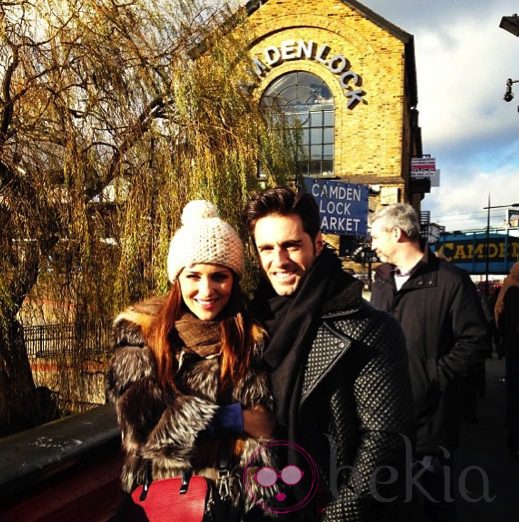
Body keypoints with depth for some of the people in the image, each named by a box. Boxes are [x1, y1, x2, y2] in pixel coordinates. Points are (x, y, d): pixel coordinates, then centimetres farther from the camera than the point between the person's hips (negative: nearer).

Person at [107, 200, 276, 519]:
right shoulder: (142, 331, -7)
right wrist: (233, 419, -19)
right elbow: (142, 417, -16)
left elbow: (264, 422, -10)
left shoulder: (253, 336, -7)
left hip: (235, 496, 0)